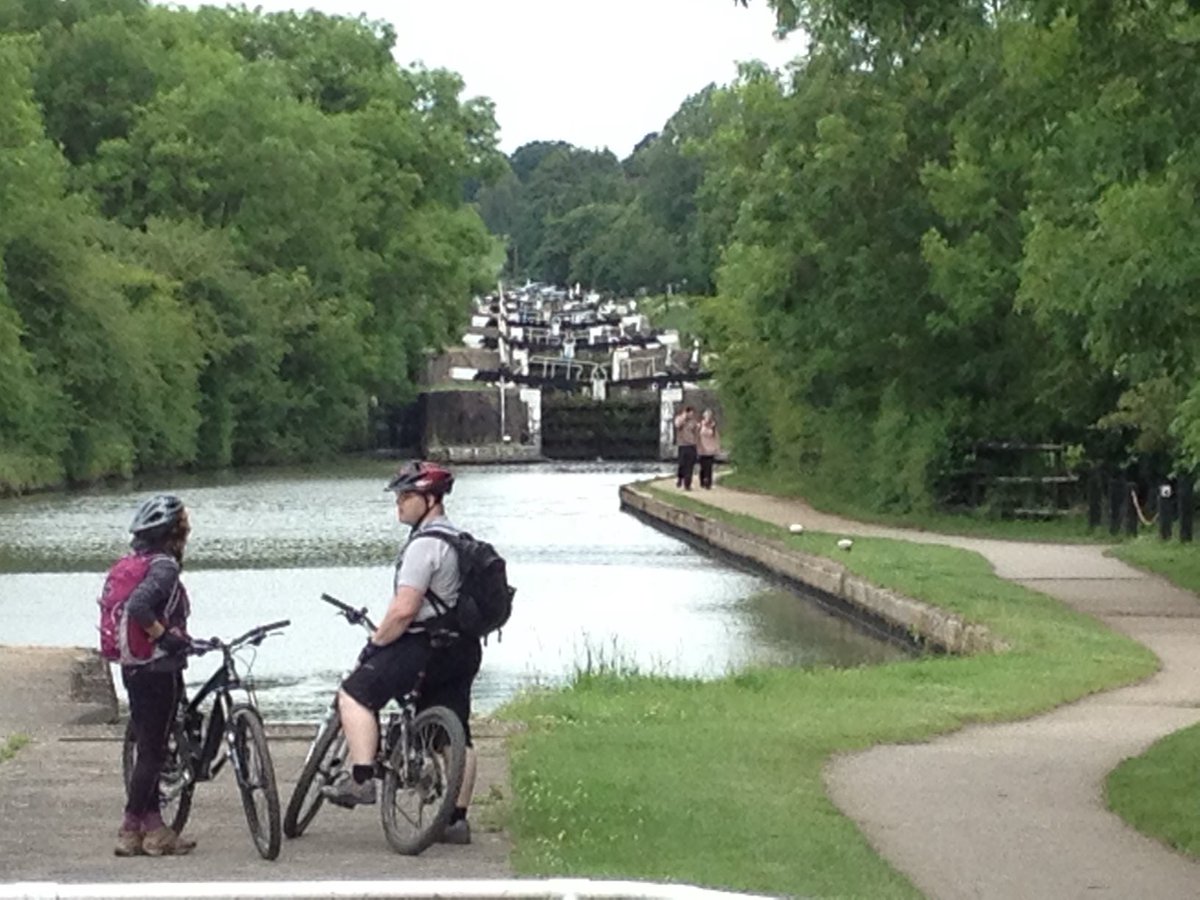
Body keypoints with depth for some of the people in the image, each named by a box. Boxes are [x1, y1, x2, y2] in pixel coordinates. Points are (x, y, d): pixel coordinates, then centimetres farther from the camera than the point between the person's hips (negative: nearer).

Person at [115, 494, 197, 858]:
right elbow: (137, 606, -33)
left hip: (135, 667, 10)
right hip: (157, 670, -10)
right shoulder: (164, 567, -17)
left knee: (150, 749, 14)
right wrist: (165, 635, -21)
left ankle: (153, 825, 19)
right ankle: (131, 831, 1)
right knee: (153, 752, -3)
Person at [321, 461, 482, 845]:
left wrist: (375, 644, -10)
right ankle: (457, 820, 12)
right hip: (461, 648, 10)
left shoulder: (425, 545, -16)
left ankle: (361, 778, -14)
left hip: (426, 647, -10)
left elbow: (404, 609, -23)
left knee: (356, 692, -5)